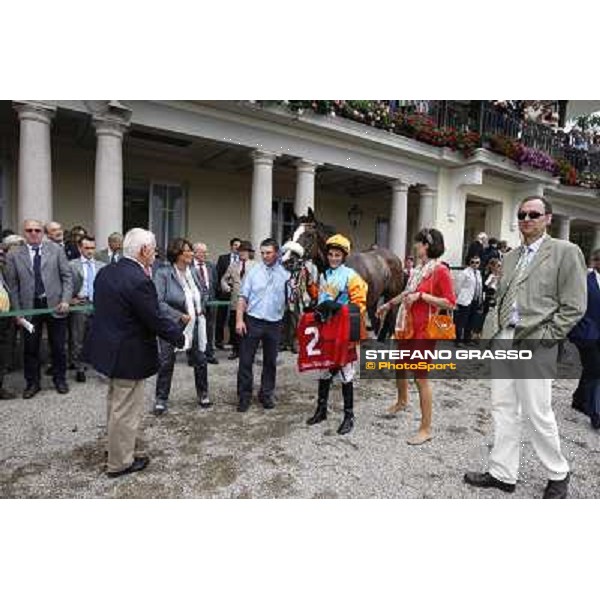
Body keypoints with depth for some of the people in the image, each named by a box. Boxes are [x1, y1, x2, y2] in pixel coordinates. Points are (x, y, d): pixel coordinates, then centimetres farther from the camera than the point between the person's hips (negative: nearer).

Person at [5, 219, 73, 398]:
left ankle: (60, 379, 27)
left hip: (54, 305, 0)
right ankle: (32, 383, 27)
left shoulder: (55, 249, 2)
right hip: (30, 307, 1)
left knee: (58, 347, 9)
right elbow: (12, 286, 3)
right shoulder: (14, 255, 3)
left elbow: (67, 276, 1)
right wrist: (17, 312, -2)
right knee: (30, 348, 10)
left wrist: (65, 300, -9)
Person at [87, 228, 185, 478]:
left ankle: (117, 446, 49)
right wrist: (180, 335, -7)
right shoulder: (139, 280, -27)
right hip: (129, 355, -10)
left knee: (116, 402, 28)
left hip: (108, 347, 10)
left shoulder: (106, 272, 1)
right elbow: (156, 320, -23)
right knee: (126, 409, 8)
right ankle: (119, 463, 26)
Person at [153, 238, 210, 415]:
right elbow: (159, 302, -18)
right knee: (166, 363, 5)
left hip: (194, 324, 5)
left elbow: (202, 294, 17)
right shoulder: (163, 273, -13)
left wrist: (201, 310, 1)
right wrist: (180, 316, -19)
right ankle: (161, 399, 21)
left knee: (200, 360, 10)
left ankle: (203, 395, 29)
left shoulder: (193, 271, 3)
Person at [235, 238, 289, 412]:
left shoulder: (285, 273, 2)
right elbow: (243, 297, 1)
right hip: (253, 321, 0)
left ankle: (266, 394, 27)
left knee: (270, 361, 12)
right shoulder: (254, 272, 2)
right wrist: (239, 320, -7)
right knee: (246, 360, 2)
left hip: (274, 323, 1)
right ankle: (244, 396, 15)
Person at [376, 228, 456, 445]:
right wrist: (389, 304, 29)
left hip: (424, 330, -9)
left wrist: (421, 295, -21)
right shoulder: (418, 268, 9)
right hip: (407, 325, 9)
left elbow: (450, 302, -18)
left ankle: (426, 429, 11)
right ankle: (402, 400, 52)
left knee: (421, 377, -3)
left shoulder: (440, 270, -14)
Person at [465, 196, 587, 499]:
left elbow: (573, 306, -6)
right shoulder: (510, 256, 15)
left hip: (533, 345, -6)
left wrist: (544, 338, -12)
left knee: (537, 414, 2)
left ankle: (558, 474, 27)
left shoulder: (566, 252, -2)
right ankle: (503, 473, 24)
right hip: (502, 339, 6)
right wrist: (491, 331, 7)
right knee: (503, 409, 11)